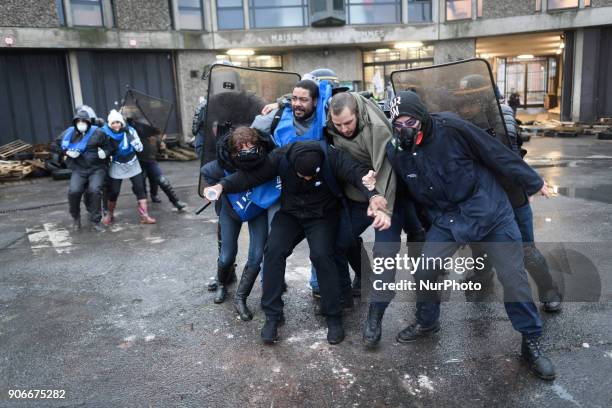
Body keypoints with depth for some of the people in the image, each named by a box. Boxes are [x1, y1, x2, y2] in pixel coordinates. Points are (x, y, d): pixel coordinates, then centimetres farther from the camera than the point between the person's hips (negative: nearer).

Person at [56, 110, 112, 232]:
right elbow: (57, 144, 19)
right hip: (79, 169, 2)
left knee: (94, 190, -21)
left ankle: (95, 220, -4)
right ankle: (76, 218, 11)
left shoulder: (97, 133, -4)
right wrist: (67, 152, 0)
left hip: (97, 168, -2)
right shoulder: (69, 133, 4)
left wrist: (105, 153, -18)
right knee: (74, 191, -17)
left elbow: (108, 147, 5)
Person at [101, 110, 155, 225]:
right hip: (117, 167, 0)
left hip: (133, 165, 0)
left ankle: (144, 216, -6)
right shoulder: (107, 133, -11)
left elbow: (139, 148, -17)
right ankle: (109, 215, 23)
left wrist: (130, 136, -26)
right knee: (113, 192, 1)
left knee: (140, 188, -8)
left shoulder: (130, 130, -12)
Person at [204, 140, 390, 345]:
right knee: (274, 251, -20)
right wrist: (221, 186, -33)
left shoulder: (331, 157, -25)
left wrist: (375, 201, -55)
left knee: (321, 254, -25)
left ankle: (333, 317, -5)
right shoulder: (281, 157, -19)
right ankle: (273, 315, -4)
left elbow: (359, 173, -37)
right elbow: (250, 175, -16)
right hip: (290, 213, 2)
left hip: (322, 214, -2)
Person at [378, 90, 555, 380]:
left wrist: (532, 182, -4)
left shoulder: (451, 128, -22)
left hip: (489, 211, -3)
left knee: (513, 277, 0)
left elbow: (495, 153, -12)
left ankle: (531, 342, 19)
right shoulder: (396, 152, -9)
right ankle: (426, 322, 25)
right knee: (423, 271, -3)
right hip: (445, 219, 3)